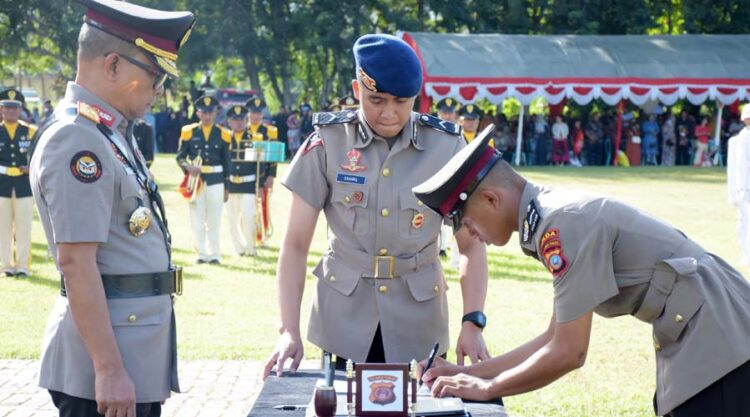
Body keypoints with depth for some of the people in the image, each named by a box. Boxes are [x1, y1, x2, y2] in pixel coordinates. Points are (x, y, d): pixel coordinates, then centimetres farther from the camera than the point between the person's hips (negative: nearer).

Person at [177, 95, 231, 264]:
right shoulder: (189, 132, 3)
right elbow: (180, 156, 5)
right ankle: (202, 254, 10)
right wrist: (188, 168, -17)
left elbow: (226, 163, 8)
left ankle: (214, 254, 8)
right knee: (197, 219, 3)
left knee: (214, 220, 2)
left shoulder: (223, 134, 5)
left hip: (216, 180, 0)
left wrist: (226, 187, 7)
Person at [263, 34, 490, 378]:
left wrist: (472, 323, -14)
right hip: (343, 320, 0)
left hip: (417, 322, 0)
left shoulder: (446, 147, -6)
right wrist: (289, 331, -13)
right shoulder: (327, 143, -7)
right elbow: (295, 244, -5)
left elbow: (471, 245, -2)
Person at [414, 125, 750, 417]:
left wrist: (485, 388, -4)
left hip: (718, 345, -10)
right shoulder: (558, 214, 11)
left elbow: (567, 354, -16)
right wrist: (470, 372, 16)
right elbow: (556, 338, 18)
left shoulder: (563, 224, -18)